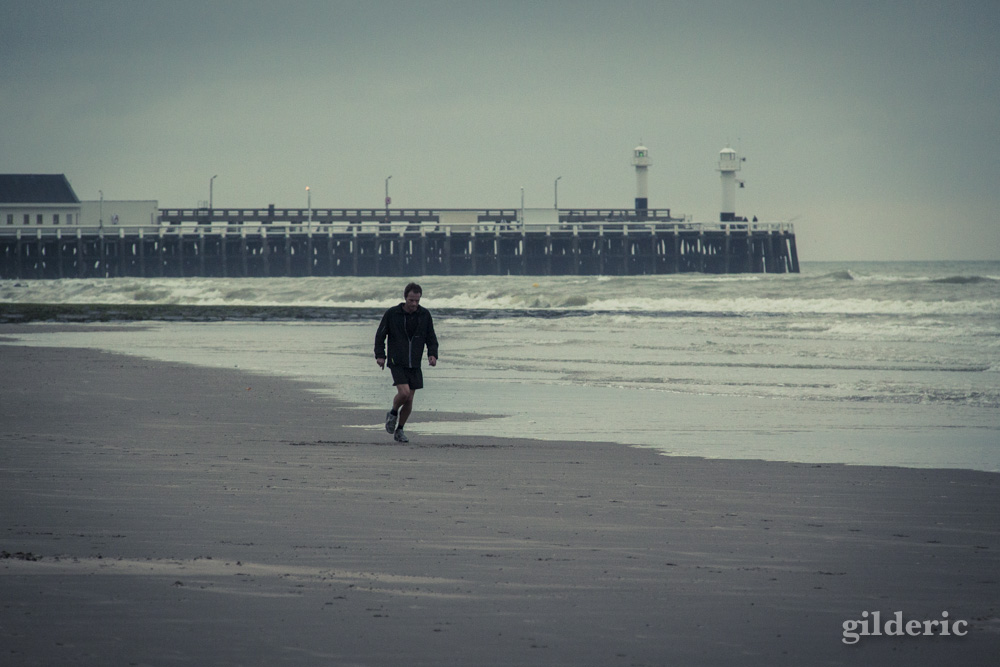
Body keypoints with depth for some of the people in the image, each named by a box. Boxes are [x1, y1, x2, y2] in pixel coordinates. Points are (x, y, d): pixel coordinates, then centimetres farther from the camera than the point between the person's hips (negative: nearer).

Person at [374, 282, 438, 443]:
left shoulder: (425, 315, 0)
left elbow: (431, 338, 8)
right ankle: (393, 414, 10)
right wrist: (380, 355, -7)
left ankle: (399, 430, 20)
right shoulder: (392, 313, -7)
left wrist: (432, 355, -8)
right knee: (404, 392, -20)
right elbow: (380, 335, 2)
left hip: (414, 364, 3)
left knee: (409, 400, 3)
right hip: (397, 362, -3)